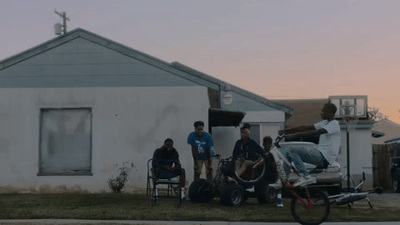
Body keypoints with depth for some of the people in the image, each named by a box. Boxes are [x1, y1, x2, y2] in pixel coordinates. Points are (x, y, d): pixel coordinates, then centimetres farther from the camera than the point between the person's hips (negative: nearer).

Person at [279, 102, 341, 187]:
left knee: (292, 149, -19)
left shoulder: (334, 124, -11)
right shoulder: (325, 123, 17)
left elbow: (315, 133, -25)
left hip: (324, 157, -9)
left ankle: (305, 176, -21)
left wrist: (295, 135, -30)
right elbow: (307, 127, 12)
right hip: (319, 152, 9)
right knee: (286, 148, 2)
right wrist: (286, 131, 3)